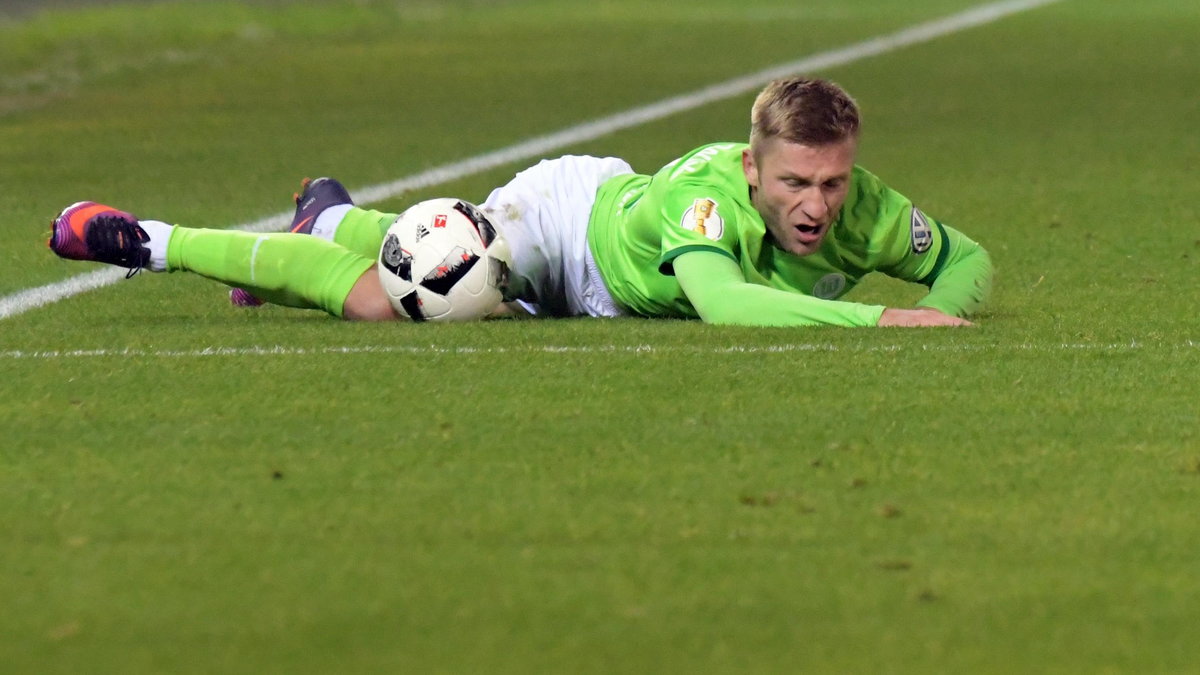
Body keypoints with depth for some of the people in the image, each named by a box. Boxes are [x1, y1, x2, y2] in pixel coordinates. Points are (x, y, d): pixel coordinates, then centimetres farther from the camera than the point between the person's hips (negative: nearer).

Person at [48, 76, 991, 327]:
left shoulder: (863, 213, -30)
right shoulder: (707, 194, -46)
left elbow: (969, 260, -14)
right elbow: (722, 302, -64)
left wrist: (943, 311, -38)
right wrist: (874, 319, -67)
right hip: (563, 213, -6)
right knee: (378, 300, -15)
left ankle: (332, 218, 62)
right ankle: (149, 242, 5)